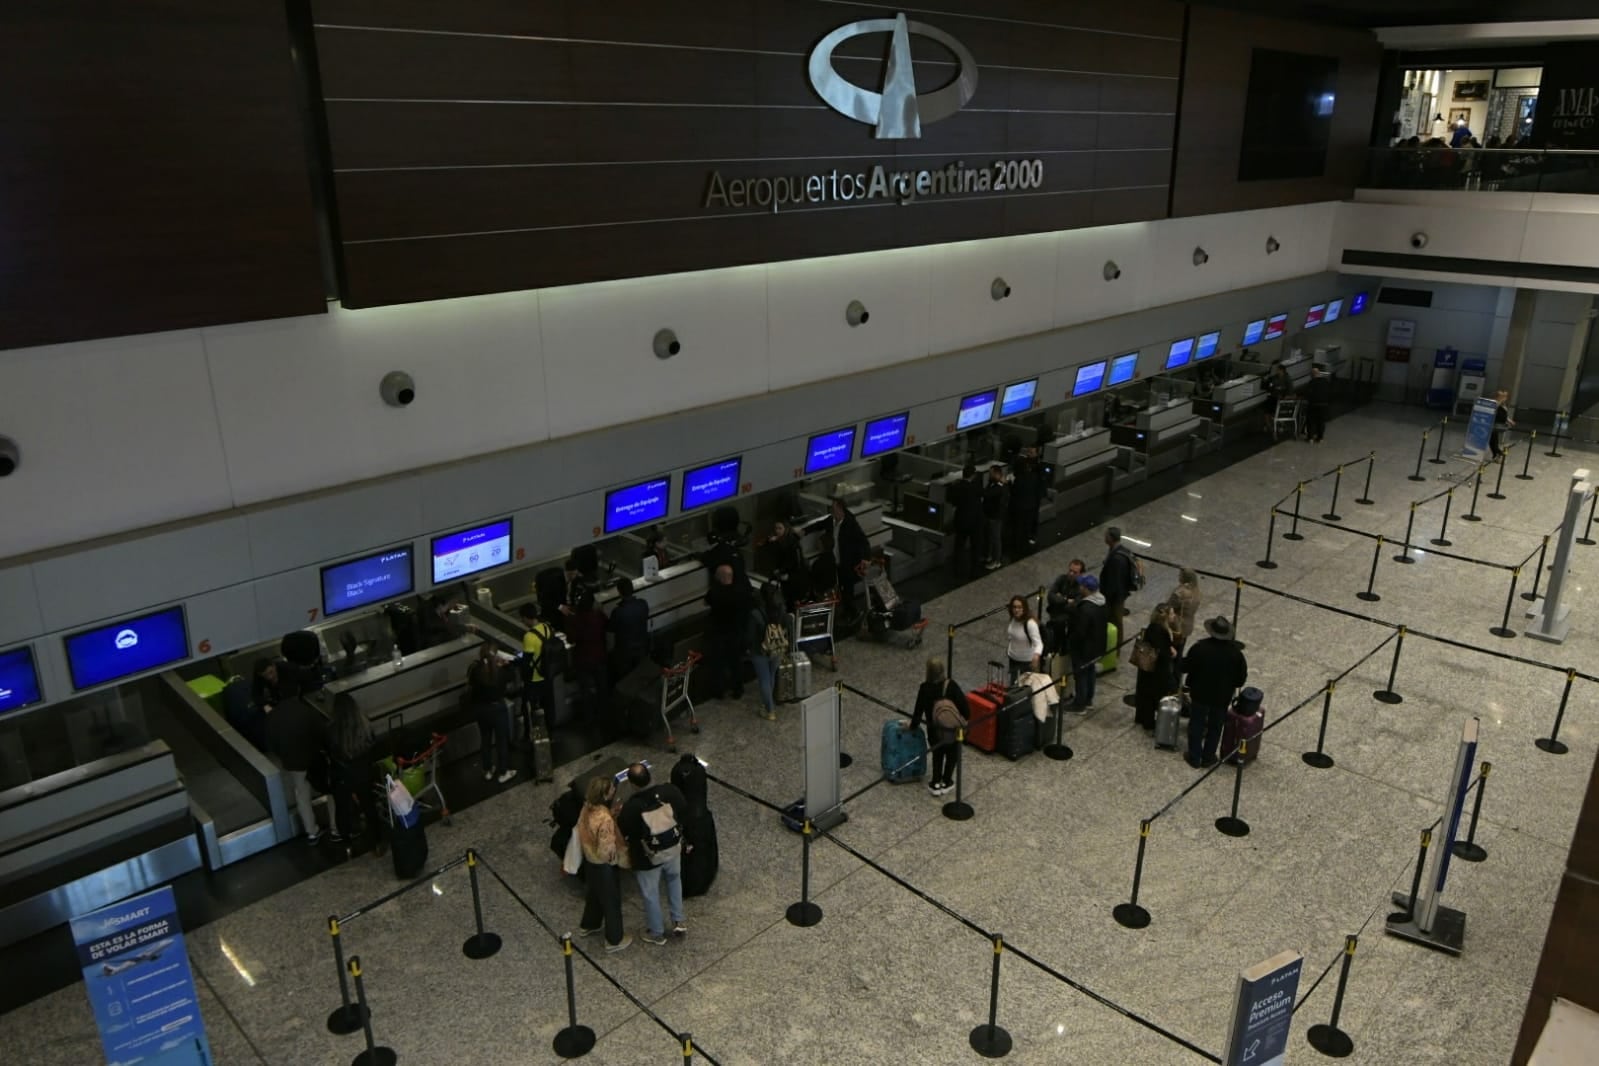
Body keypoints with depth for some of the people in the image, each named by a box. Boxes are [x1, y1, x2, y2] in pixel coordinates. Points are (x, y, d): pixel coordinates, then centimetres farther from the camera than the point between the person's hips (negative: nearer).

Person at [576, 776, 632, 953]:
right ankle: (614, 941, 33)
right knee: (611, 902, 14)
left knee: (594, 894, 31)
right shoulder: (605, 819, -38)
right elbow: (606, 852, -31)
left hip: (589, 859, 8)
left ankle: (588, 925, 54)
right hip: (603, 865, -8)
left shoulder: (587, 807, -12)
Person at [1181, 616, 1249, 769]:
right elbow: (1242, 677, -5)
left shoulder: (1199, 647, -20)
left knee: (1196, 724, 15)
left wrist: (1178, 658, 10)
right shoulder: (1235, 652, -15)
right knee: (1215, 727, 17)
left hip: (1200, 693, -1)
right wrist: (1231, 685, 14)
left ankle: (1195, 758, 23)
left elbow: (1185, 667, -10)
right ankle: (1208, 758, 28)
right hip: (1222, 696, 1)